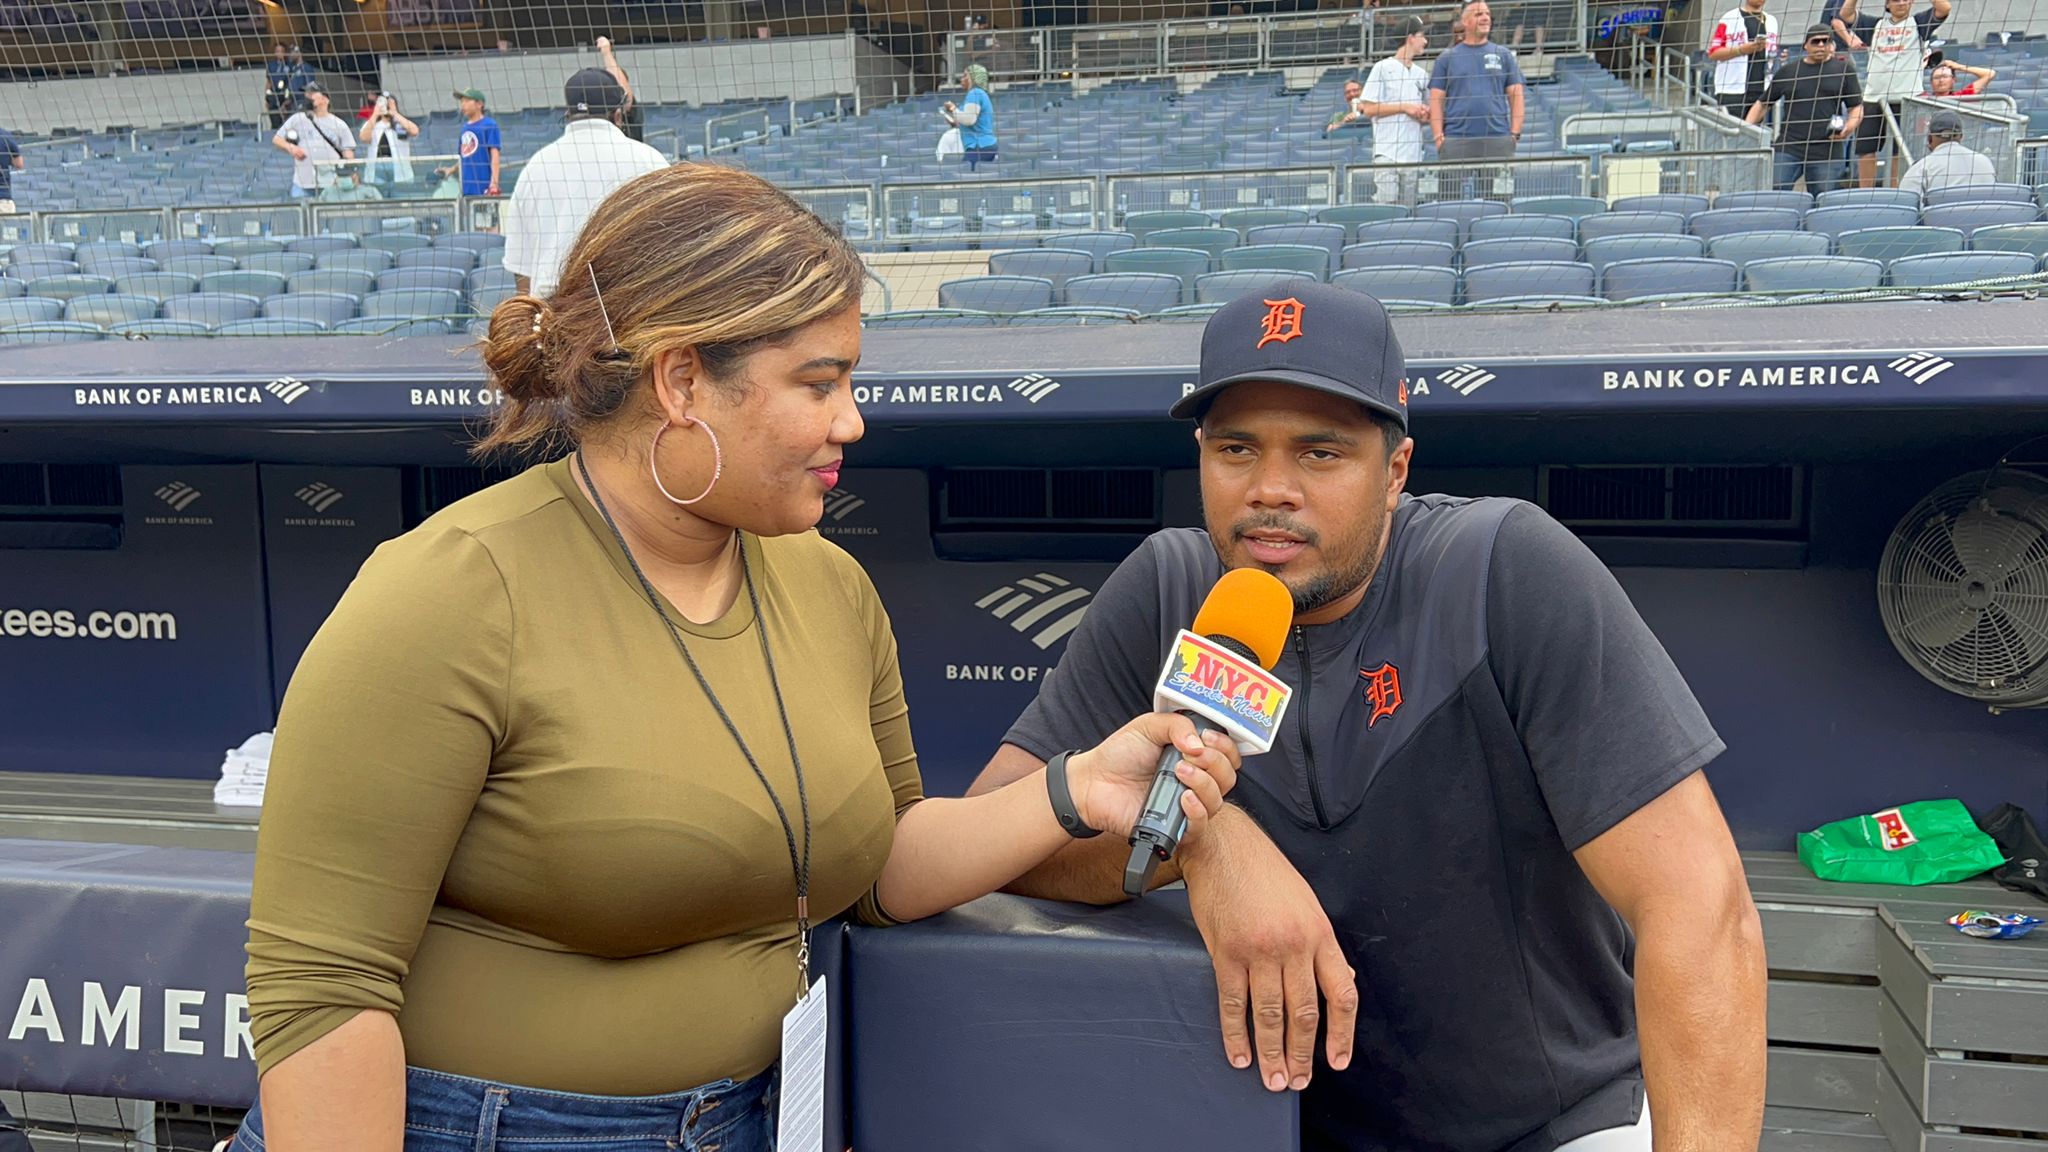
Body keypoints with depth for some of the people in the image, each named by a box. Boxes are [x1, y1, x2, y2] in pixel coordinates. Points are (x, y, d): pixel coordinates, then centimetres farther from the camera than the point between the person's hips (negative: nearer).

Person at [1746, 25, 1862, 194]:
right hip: (1788, 148, 1)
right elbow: (1763, 104, 16)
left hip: (1827, 153, 0)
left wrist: (1849, 128, -12)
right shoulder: (1788, 71, 13)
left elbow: (1856, 106, 9)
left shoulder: (1843, 70, 10)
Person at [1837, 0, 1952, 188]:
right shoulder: (1877, 25, 16)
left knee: (1899, 152, 1)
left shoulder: (1918, 23, 8)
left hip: (1905, 99, -3)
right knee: (1865, 150, 1)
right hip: (1872, 97, 3)